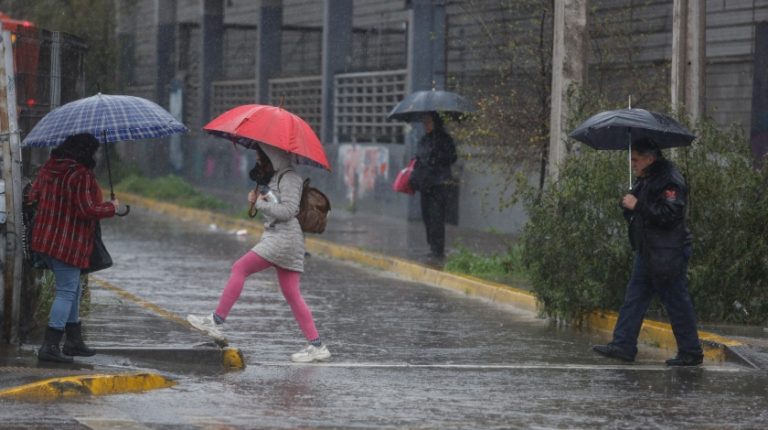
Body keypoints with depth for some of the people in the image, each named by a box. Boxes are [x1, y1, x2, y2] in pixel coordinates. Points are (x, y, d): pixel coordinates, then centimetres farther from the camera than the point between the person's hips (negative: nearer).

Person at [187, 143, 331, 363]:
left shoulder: (289, 178, -9)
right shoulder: (276, 177, 22)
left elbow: (287, 210, -19)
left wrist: (262, 204, -8)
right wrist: (257, 200, 6)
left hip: (283, 236, -10)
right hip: (277, 237, 10)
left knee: (239, 269, -8)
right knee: (292, 294, 5)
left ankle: (216, 321, -7)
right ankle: (316, 345, 2)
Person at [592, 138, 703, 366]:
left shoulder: (670, 181, -16)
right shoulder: (646, 180, 16)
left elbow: (669, 214, -26)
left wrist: (637, 206, -21)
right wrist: (628, 204, 5)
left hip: (666, 256, -10)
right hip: (647, 253, 10)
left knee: (677, 303, -3)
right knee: (634, 299, 9)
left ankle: (691, 353, 5)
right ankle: (623, 345, 11)